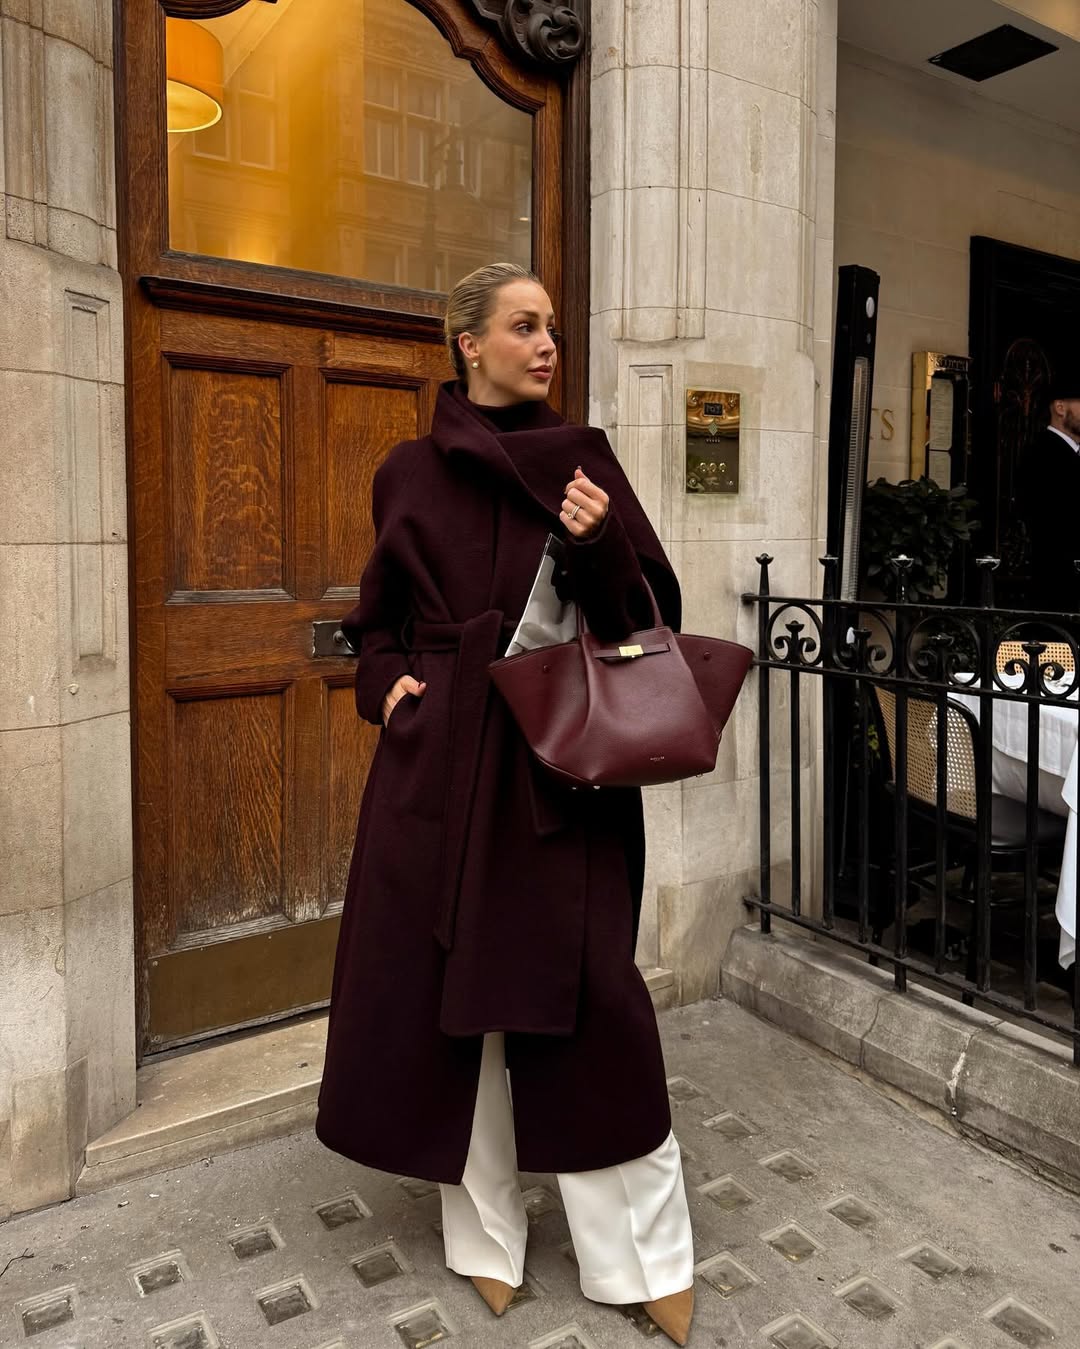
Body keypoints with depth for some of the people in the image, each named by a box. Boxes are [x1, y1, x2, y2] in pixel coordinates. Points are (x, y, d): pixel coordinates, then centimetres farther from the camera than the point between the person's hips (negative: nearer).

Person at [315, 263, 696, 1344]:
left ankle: (640, 1255, 20)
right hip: (440, 750, 2)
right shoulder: (409, 471, 8)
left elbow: (639, 614, 3)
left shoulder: (581, 459, 5)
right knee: (445, 982, 7)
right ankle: (484, 1234, 29)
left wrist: (602, 545, -15)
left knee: (582, 987, 0)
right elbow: (377, 614, 17)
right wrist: (387, 679, -1)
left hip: (562, 756, -1)